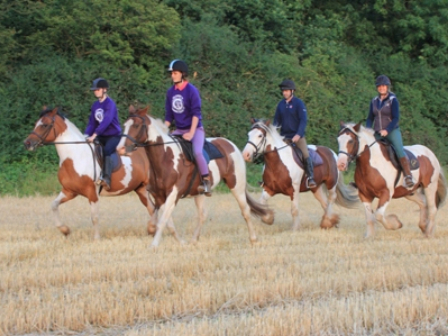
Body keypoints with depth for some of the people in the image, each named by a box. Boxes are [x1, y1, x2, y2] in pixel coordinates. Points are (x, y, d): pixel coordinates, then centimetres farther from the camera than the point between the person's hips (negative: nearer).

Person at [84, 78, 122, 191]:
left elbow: (106, 121, -27)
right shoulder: (95, 105, 9)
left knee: (106, 151, -33)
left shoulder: (110, 104, -14)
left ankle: (106, 178, -42)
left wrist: (94, 135, -36)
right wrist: (86, 135, -10)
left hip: (114, 135, -8)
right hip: (102, 136, 8)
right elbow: (92, 122, 9)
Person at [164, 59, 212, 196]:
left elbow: (196, 113, -15)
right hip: (179, 130, 7)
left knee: (197, 151, -31)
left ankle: (207, 183, -26)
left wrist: (191, 133, -22)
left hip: (195, 129, -7)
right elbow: (169, 116, 11)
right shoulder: (171, 92, 6)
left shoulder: (192, 90, -11)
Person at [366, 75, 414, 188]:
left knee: (399, 150, -26)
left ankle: (408, 177, -28)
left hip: (392, 131, -6)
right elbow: (370, 118, 14)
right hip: (377, 133, 6)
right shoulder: (374, 101, 10)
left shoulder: (393, 100, -5)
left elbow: (396, 118, -11)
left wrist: (387, 130, -22)